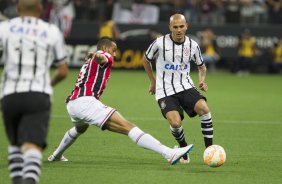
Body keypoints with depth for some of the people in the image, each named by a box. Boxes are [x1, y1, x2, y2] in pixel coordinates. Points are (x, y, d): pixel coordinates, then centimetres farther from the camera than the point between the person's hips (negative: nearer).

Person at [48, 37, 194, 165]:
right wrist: (96, 56, -40)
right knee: (128, 127, -22)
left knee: (80, 129, 45)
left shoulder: (88, 62, 32)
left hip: (71, 104, 9)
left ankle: (56, 156, 61)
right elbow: (101, 58, -18)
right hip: (86, 101, -9)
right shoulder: (105, 56, 6)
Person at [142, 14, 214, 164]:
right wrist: (152, 81, 14)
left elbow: (201, 66, 18)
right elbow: (146, 60, 11)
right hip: (165, 91, -3)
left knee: (204, 108, -26)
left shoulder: (193, 45, 1)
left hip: (186, 86, 3)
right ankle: (184, 150, 8)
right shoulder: (160, 43, -8)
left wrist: (202, 80, -1)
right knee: (175, 123, -25)